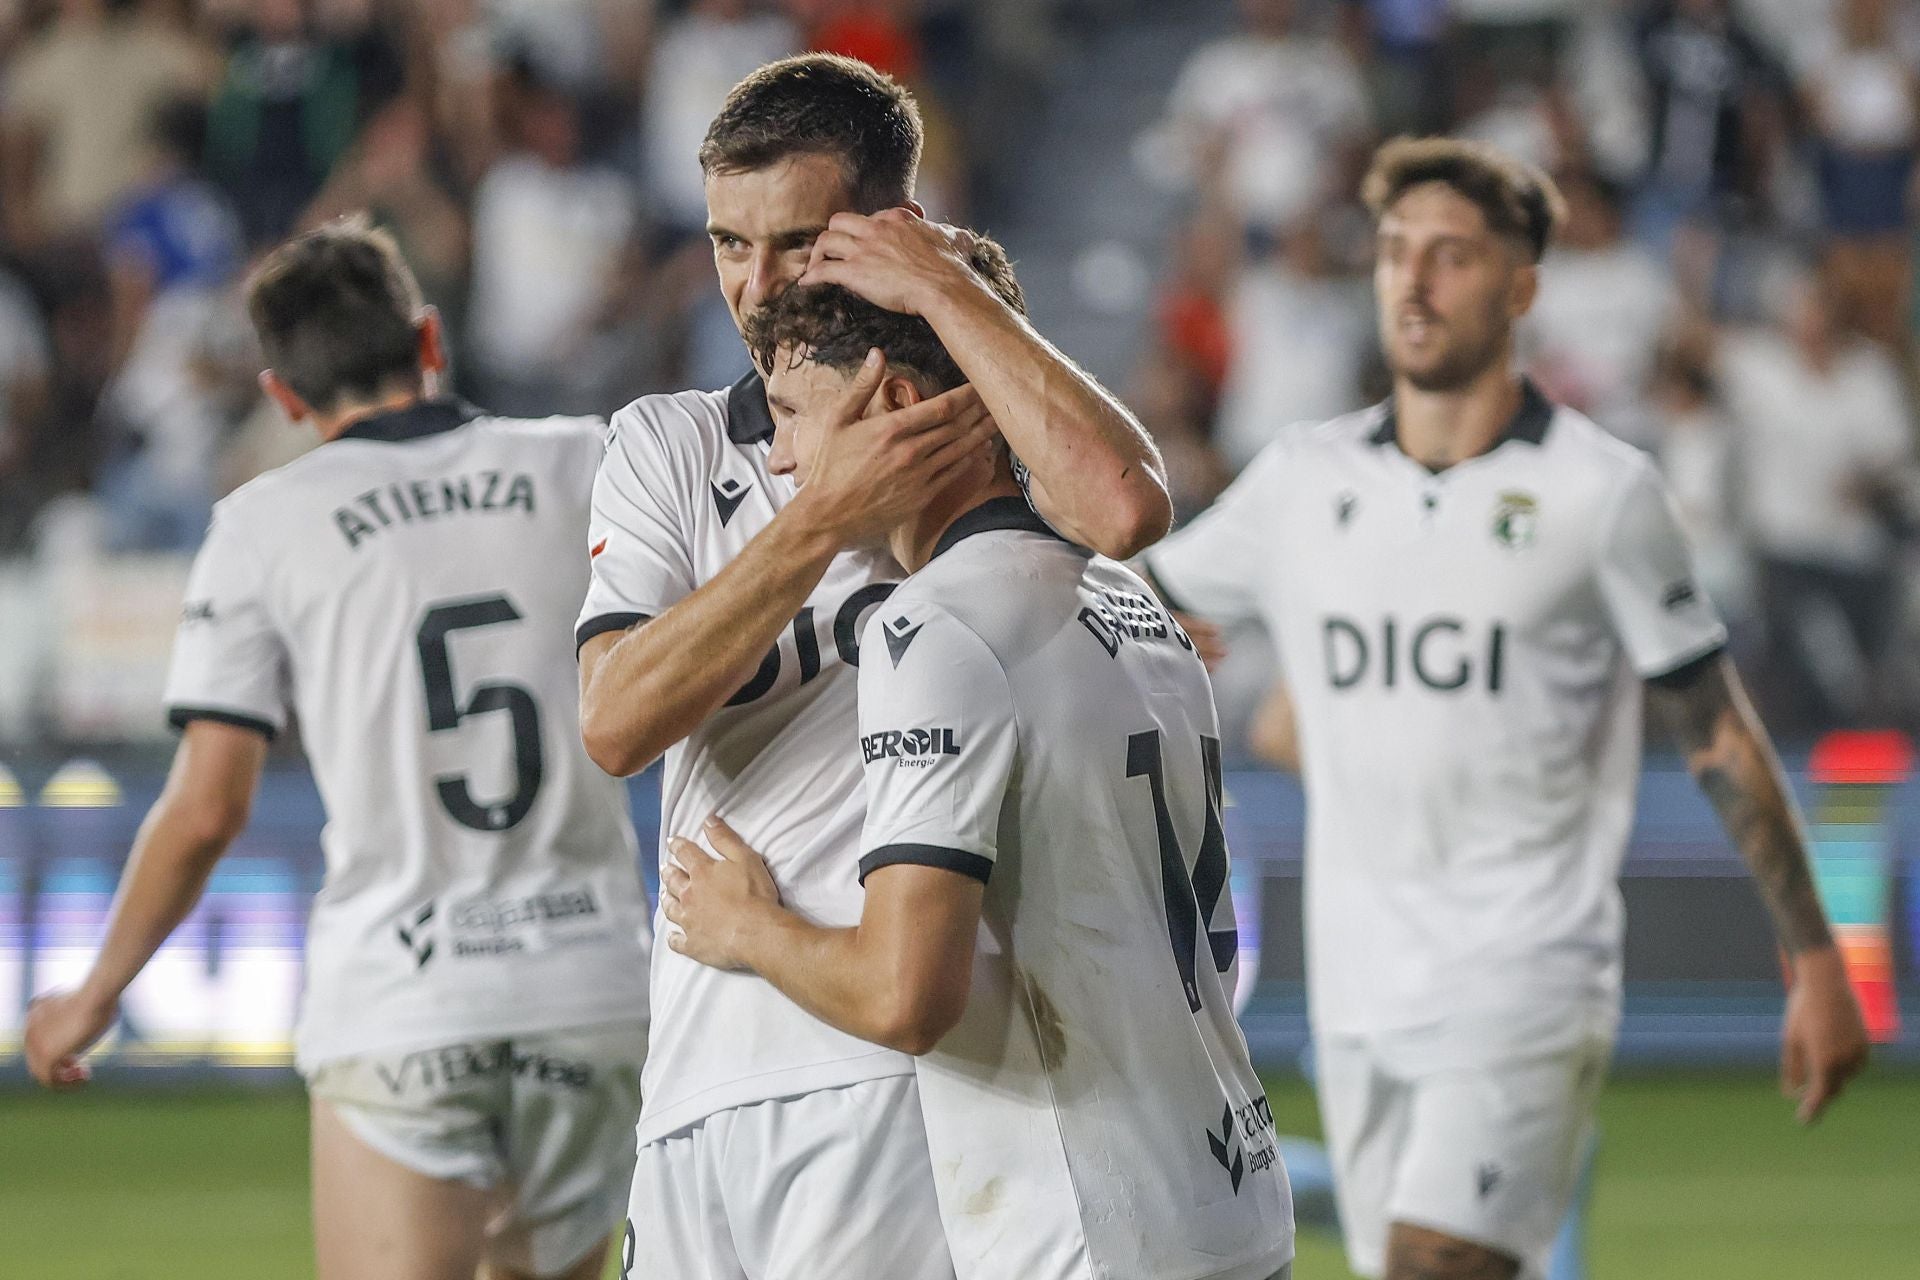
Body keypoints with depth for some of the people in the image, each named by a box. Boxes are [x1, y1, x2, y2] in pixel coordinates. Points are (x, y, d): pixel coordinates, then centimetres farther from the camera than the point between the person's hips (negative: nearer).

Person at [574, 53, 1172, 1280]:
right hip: (697, 1076, 5)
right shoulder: (667, 445, 14)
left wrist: (948, 287, -13)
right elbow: (615, 721, -3)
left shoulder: (987, 428, 2)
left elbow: (1123, 504, -25)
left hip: (890, 1075, -5)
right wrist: (826, 516, -13)